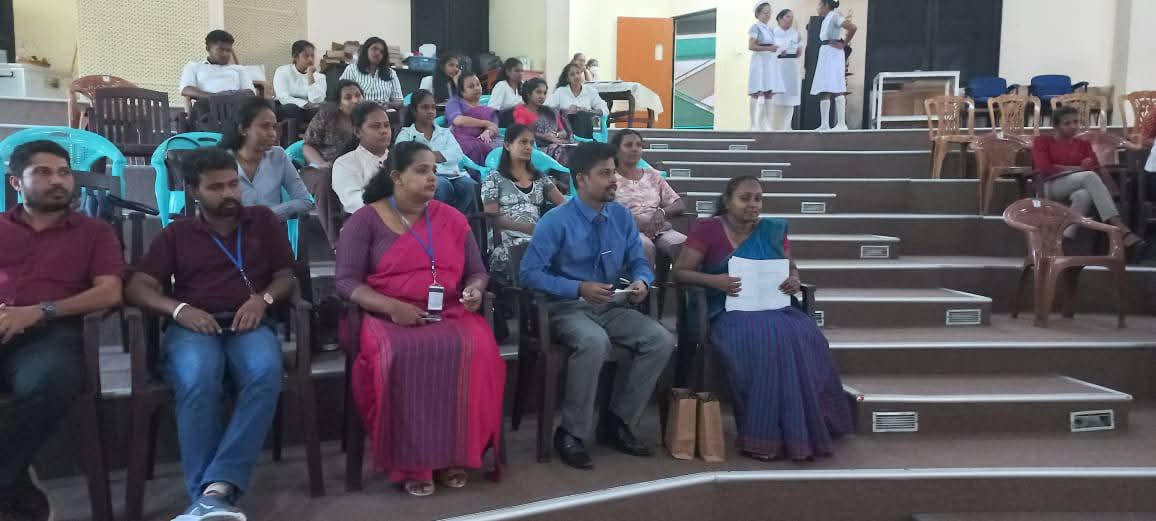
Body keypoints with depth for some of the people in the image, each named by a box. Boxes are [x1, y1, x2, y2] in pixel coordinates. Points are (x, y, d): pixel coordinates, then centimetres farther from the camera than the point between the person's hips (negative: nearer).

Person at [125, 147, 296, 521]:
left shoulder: (264, 220, 20)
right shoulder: (176, 234, 20)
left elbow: (286, 276, 16)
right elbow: (137, 288, 9)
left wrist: (263, 299, -8)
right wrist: (179, 309, -12)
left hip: (248, 324, 0)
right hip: (193, 326, 0)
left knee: (265, 373, -37)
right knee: (198, 381, -37)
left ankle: (218, 487, -41)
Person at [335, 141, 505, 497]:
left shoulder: (452, 218, 13)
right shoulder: (365, 220, 2)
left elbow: (477, 272, 17)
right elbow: (347, 282, -5)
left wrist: (475, 290, -8)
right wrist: (392, 307, -20)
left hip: (449, 315, 3)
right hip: (387, 317, -2)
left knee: (478, 351, -29)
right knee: (395, 358, -36)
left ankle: (455, 455, -15)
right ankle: (408, 463, -21)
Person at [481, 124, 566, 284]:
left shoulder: (540, 178, 26)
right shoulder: (495, 179, 12)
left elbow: (564, 204, 17)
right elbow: (492, 217, 1)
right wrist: (525, 227, -13)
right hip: (508, 240, -4)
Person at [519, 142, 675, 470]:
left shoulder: (622, 216, 4)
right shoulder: (556, 222, -12)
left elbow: (638, 262, 10)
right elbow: (528, 274, -15)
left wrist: (641, 282, -14)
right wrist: (579, 289, -24)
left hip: (613, 307, 6)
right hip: (568, 308, -5)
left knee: (662, 341, -16)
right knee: (594, 342, -37)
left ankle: (617, 423, -1)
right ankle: (571, 434, -19)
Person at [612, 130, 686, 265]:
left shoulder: (653, 175, 22)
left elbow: (679, 205, 16)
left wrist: (662, 212, -9)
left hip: (660, 229, 4)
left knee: (687, 245, -30)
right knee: (645, 246, -39)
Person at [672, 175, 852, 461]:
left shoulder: (772, 230, 12)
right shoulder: (708, 230, -1)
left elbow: (791, 268, 22)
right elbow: (679, 272, -3)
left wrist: (794, 280, -3)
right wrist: (715, 280, -20)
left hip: (774, 306, 4)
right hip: (731, 311, -4)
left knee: (806, 338, -27)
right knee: (765, 339, -35)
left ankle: (807, 431, -17)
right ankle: (765, 436, -25)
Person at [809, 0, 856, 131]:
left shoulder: (834, 16, -10)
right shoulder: (826, 19, 17)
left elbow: (853, 27, -21)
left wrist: (844, 44, -10)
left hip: (833, 55, -10)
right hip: (825, 55, 10)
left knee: (836, 89, -12)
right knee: (823, 91, 7)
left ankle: (841, 124, -14)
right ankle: (825, 125, 9)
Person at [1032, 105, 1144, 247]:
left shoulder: (1083, 144, 24)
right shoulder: (1042, 141, 11)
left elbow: (1096, 168, 8)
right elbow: (1045, 168, -7)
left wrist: (1090, 165, -17)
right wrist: (1078, 168, -6)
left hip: (1079, 187, 4)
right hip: (1051, 187, -4)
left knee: (1084, 195, -39)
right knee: (1089, 176, -35)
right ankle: (1121, 230, -47)